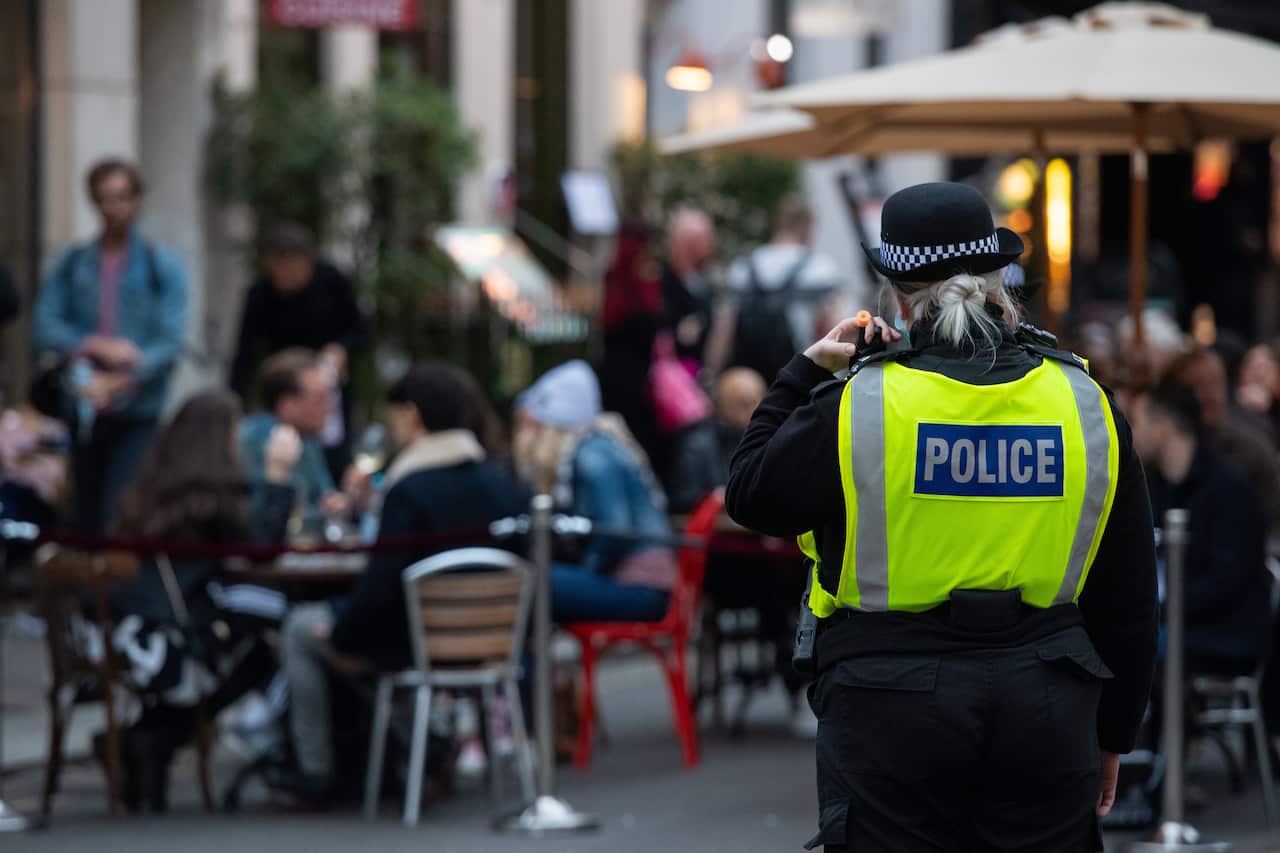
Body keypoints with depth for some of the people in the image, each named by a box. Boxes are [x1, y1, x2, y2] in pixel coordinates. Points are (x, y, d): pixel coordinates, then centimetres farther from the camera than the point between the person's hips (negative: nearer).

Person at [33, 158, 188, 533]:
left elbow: (170, 342, -8)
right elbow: (45, 329, 1)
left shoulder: (162, 267, 0)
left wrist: (116, 383, -19)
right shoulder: (72, 264, 8)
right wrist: (97, 346, -16)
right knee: (87, 519, 7)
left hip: (138, 414, -3)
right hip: (84, 408, 3)